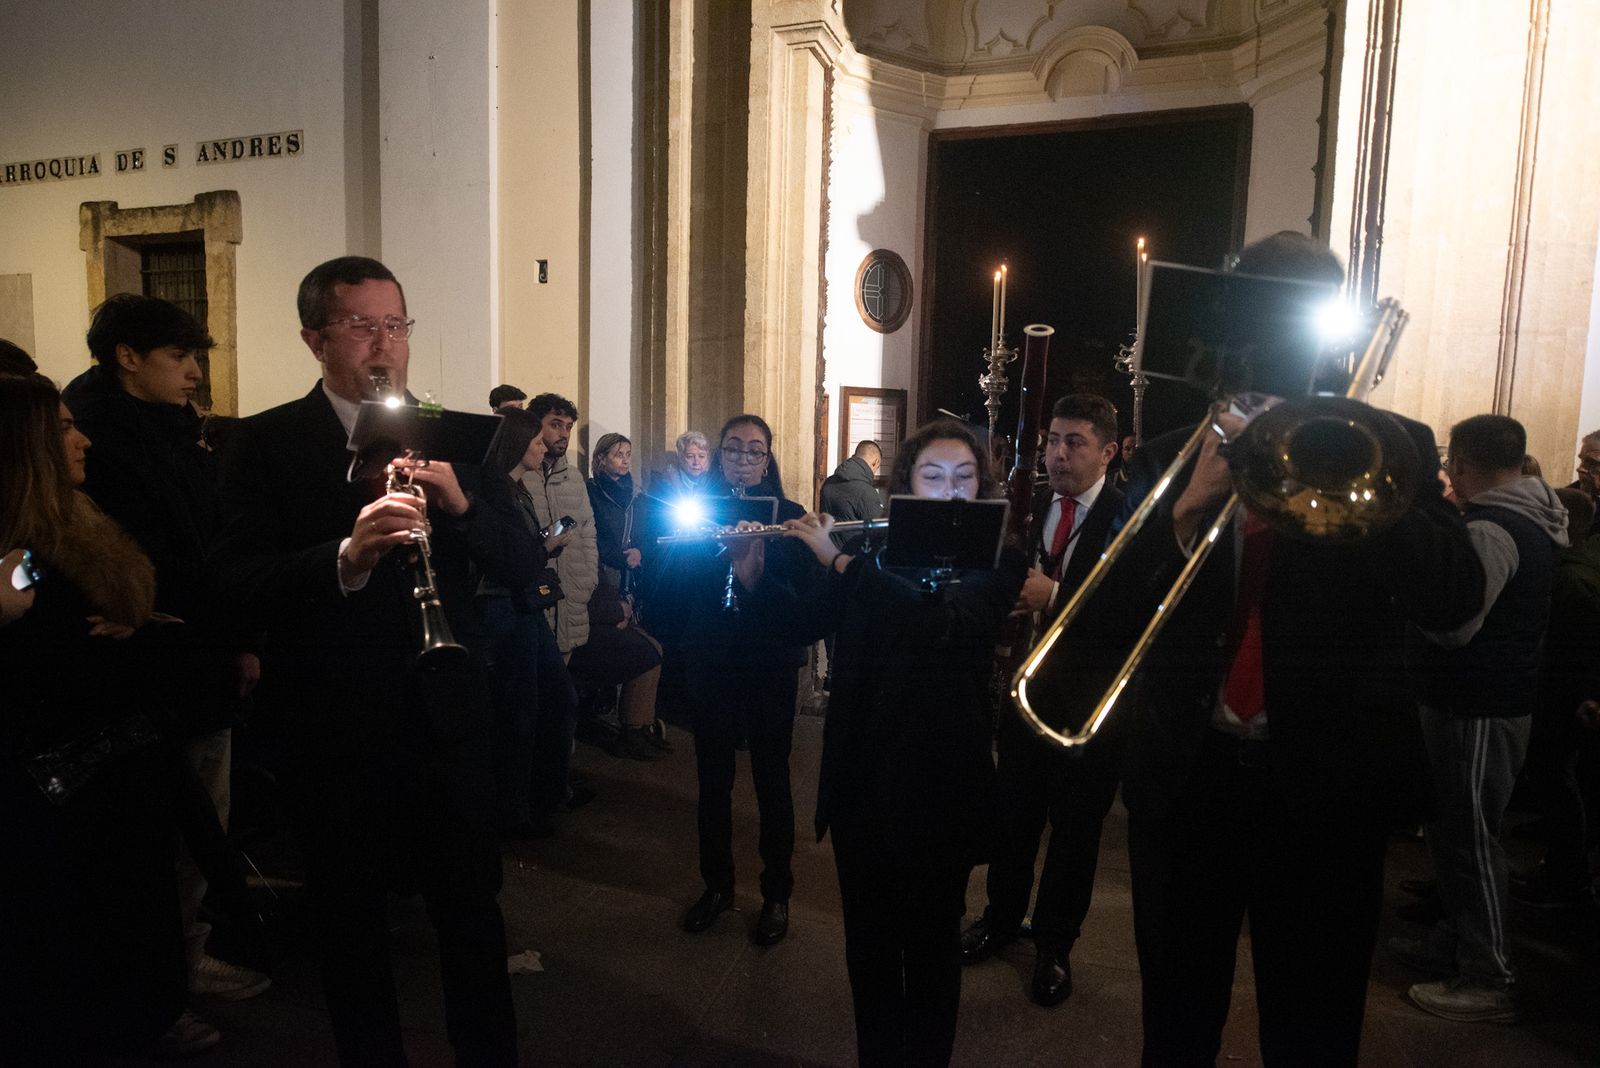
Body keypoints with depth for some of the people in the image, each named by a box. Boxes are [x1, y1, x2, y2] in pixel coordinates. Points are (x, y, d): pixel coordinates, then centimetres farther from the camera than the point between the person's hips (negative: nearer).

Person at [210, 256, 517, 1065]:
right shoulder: (267, 443, -3)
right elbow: (238, 582, -14)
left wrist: (459, 504, -18)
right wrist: (346, 556, -31)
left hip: (448, 715, 2)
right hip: (334, 726, -2)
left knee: (473, 908, 14)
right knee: (350, 921, 15)